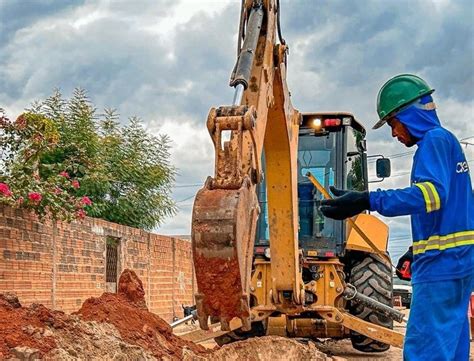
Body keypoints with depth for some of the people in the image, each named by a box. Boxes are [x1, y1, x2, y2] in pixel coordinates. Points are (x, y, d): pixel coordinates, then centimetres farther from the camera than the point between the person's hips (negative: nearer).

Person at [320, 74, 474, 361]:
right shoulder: (447, 142, 22)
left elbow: (431, 193, -27)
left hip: (441, 262, -10)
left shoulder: (435, 139, -9)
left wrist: (368, 201, -33)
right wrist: (419, 250, 28)